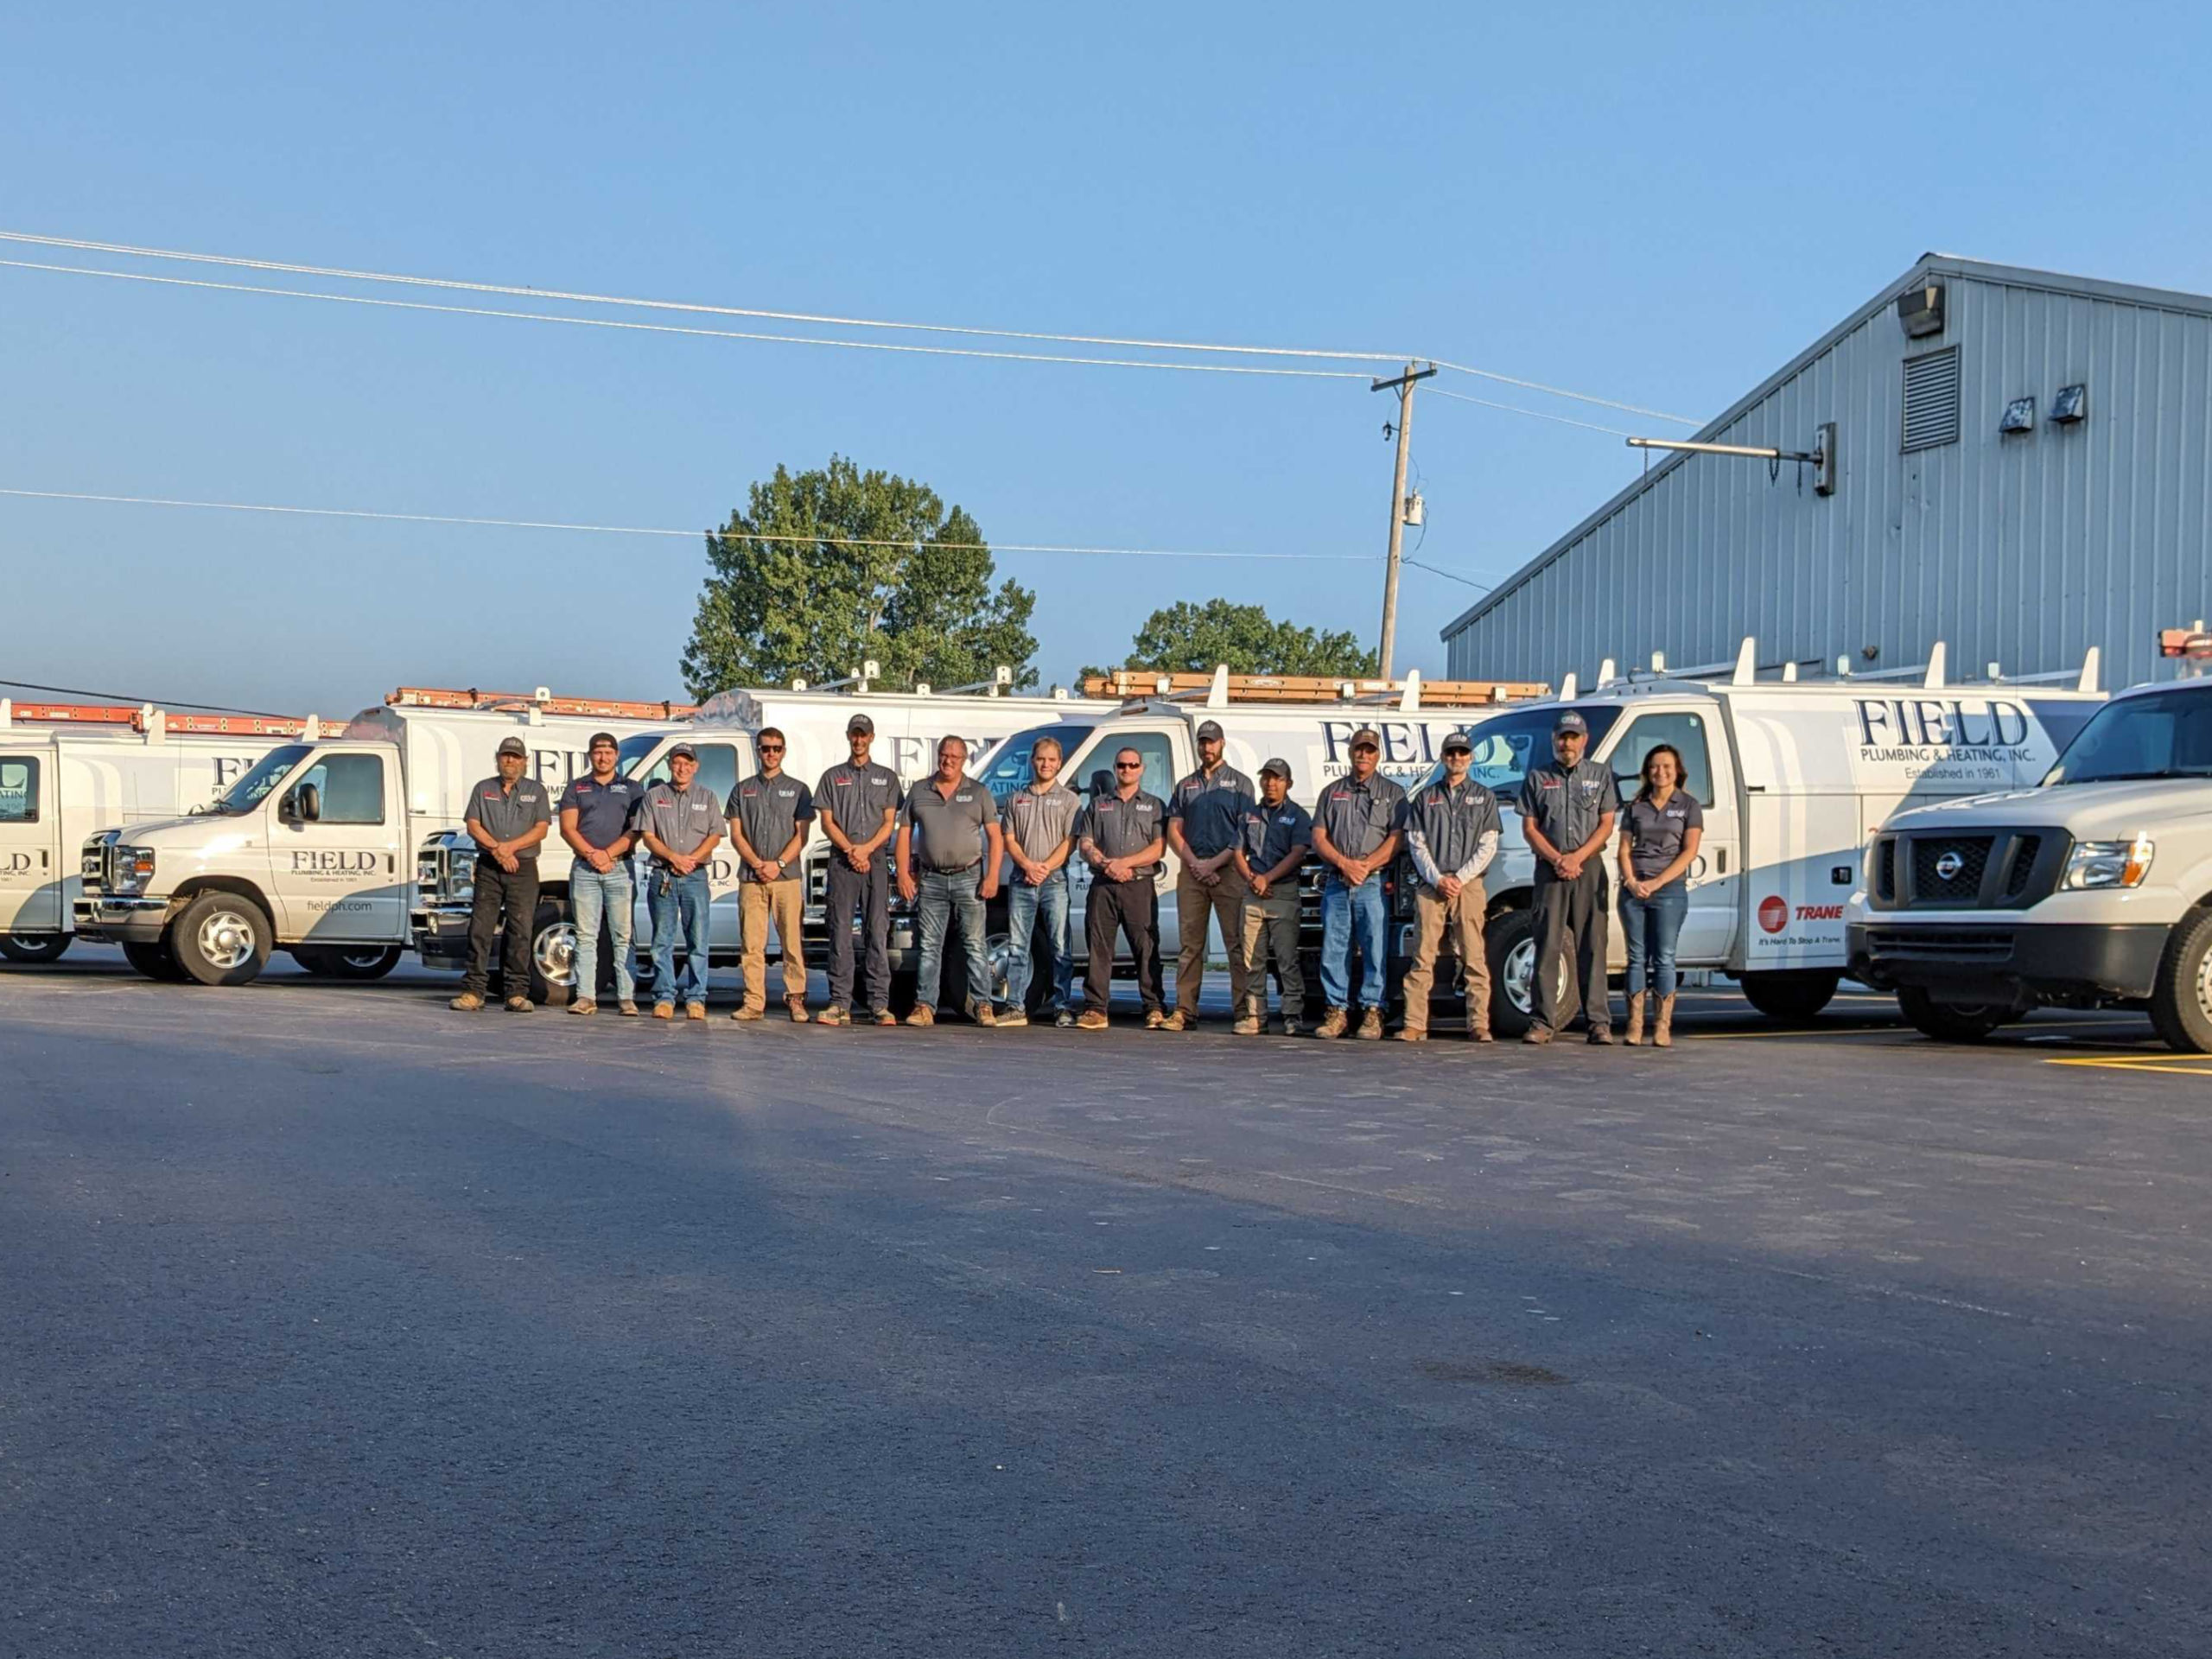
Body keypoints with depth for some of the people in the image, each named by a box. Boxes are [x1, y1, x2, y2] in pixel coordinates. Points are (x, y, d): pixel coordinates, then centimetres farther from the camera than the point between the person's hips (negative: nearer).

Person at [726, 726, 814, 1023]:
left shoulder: (798, 789, 10)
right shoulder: (743, 789, 14)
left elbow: (801, 835, 3)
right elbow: (736, 834, 8)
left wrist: (778, 864, -10)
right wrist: (757, 863, -8)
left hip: (788, 876, -1)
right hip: (750, 877, 1)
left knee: (792, 942, -4)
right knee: (752, 944, -1)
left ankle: (796, 1000, -1)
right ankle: (753, 1002, 1)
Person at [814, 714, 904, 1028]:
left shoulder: (887, 777, 14)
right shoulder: (833, 777, 13)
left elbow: (890, 822, 7)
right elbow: (827, 822, 6)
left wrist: (866, 849, -8)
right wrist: (850, 850, -8)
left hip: (876, 861, 0)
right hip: (841, 861, 0)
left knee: (878, 932, -4)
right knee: (840, 932, -3)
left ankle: (880, 1004, -4)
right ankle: (840, 1003, -2)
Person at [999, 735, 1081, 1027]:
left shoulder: (1069, 799, 7)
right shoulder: (1016, 799, 15)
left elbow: (1070, 841, -2)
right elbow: (1009, 839, 9)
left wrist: (1046, 867, -13)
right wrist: (1027, 865, -8)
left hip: (1055, 880, -3)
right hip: (1021, 881, 3)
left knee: (1061, 947, -3)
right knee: (1017, 947, 1)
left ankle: (1062, 1008, 0)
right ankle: (1016, 1007, 4)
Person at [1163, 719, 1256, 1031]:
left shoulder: (1240, 783, 7)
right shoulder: (1185, 786, 18)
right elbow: (1174, 831, 12)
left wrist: (1214, 864, -10)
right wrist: (1195, 863, -5)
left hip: (1229, 871, -3)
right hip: (1192, 873, 3)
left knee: (1237, 943, -6)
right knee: (1189, 944, 2)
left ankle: (1244, 1010, -6)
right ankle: (1184, 1011, 3)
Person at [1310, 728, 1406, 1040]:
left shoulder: (1392, 793, 10)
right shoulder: (1332, 792, 18)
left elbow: (1396, 839, -1)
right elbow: (1319, 838, 10)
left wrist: (1365, 866, -12)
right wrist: (1344, 863, -7)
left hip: (1374, 884, -3)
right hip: (1336, 884, 3)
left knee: (1375, 948, -7)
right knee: (1333, 949, 0)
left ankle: (1372, 1013, -3)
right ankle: (1336, 1012, 5)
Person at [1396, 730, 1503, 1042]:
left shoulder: (1483, 797, 12)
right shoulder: (1425, 797, 14)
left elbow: (1488, 846, 5)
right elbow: (1416, 844, 7)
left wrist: (1460, 878, -7)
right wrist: (1437, 879, -6)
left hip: (1468, 884, -1)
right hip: (1429, 885, 1)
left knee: (1474, 957, -5)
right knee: (1423, 957, -3)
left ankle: (1479, 1025, -4)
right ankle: (1415, 1025, -4)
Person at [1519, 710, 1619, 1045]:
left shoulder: (1601, 775, 11)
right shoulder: (1537, 778, 12)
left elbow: (1606, 825, 4)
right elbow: (1529, 827, 6)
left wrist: (1577, 857, -9)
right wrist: (1557, 859, -8)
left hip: (1590, 867, 0)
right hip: (1549, 869, 0)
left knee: (1592, 945, -2)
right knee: (1547, 945, -3)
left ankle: (1599, 1022, -1)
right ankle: (1544, 1022, -2)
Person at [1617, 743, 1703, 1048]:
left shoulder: (1688, 805, 5)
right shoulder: (1636, 806, 13)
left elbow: (1689, 852, -4)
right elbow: (1624, 848, 9)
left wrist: (1656, 883, -12)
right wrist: (1631, 881, -9)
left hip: (1669, 890, -3)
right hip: (1633, 890, 3)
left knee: (1664, 958, -3)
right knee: (1637, 957, 3)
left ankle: (1663, 1027, -2)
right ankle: (1634, 1026, 3)